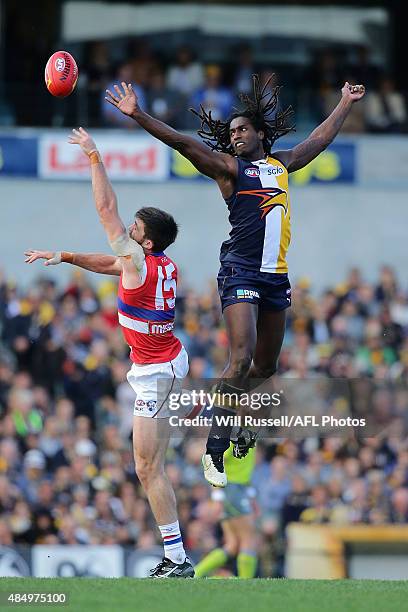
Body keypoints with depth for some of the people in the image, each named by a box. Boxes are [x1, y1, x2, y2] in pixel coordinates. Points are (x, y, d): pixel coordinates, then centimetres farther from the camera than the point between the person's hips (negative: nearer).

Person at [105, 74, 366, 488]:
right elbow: (183, 143, -9)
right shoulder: (229, 167, 2)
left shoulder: (281, 164, 18)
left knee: (266, 366, 11)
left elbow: (320, 139, 34)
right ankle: (215, 451, -18)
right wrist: (138, 116, -19)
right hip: (241, 271, -6)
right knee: (241, 360, -18)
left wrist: (345, 104, 44)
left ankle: (244, 428, 32)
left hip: (276, 275, 6)